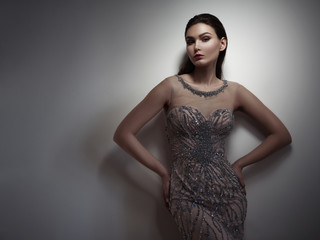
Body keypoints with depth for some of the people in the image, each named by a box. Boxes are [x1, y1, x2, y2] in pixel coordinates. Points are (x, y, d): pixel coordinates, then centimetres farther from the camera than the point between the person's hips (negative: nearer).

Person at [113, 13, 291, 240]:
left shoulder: (234, 91, 3)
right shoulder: (172, 87, -6)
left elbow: (282, 135, 10)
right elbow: (123, 134, -5)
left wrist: (239, 164, 2)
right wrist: (163, 172, -4)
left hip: (229, 194, 3)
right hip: (188, 196, -2)